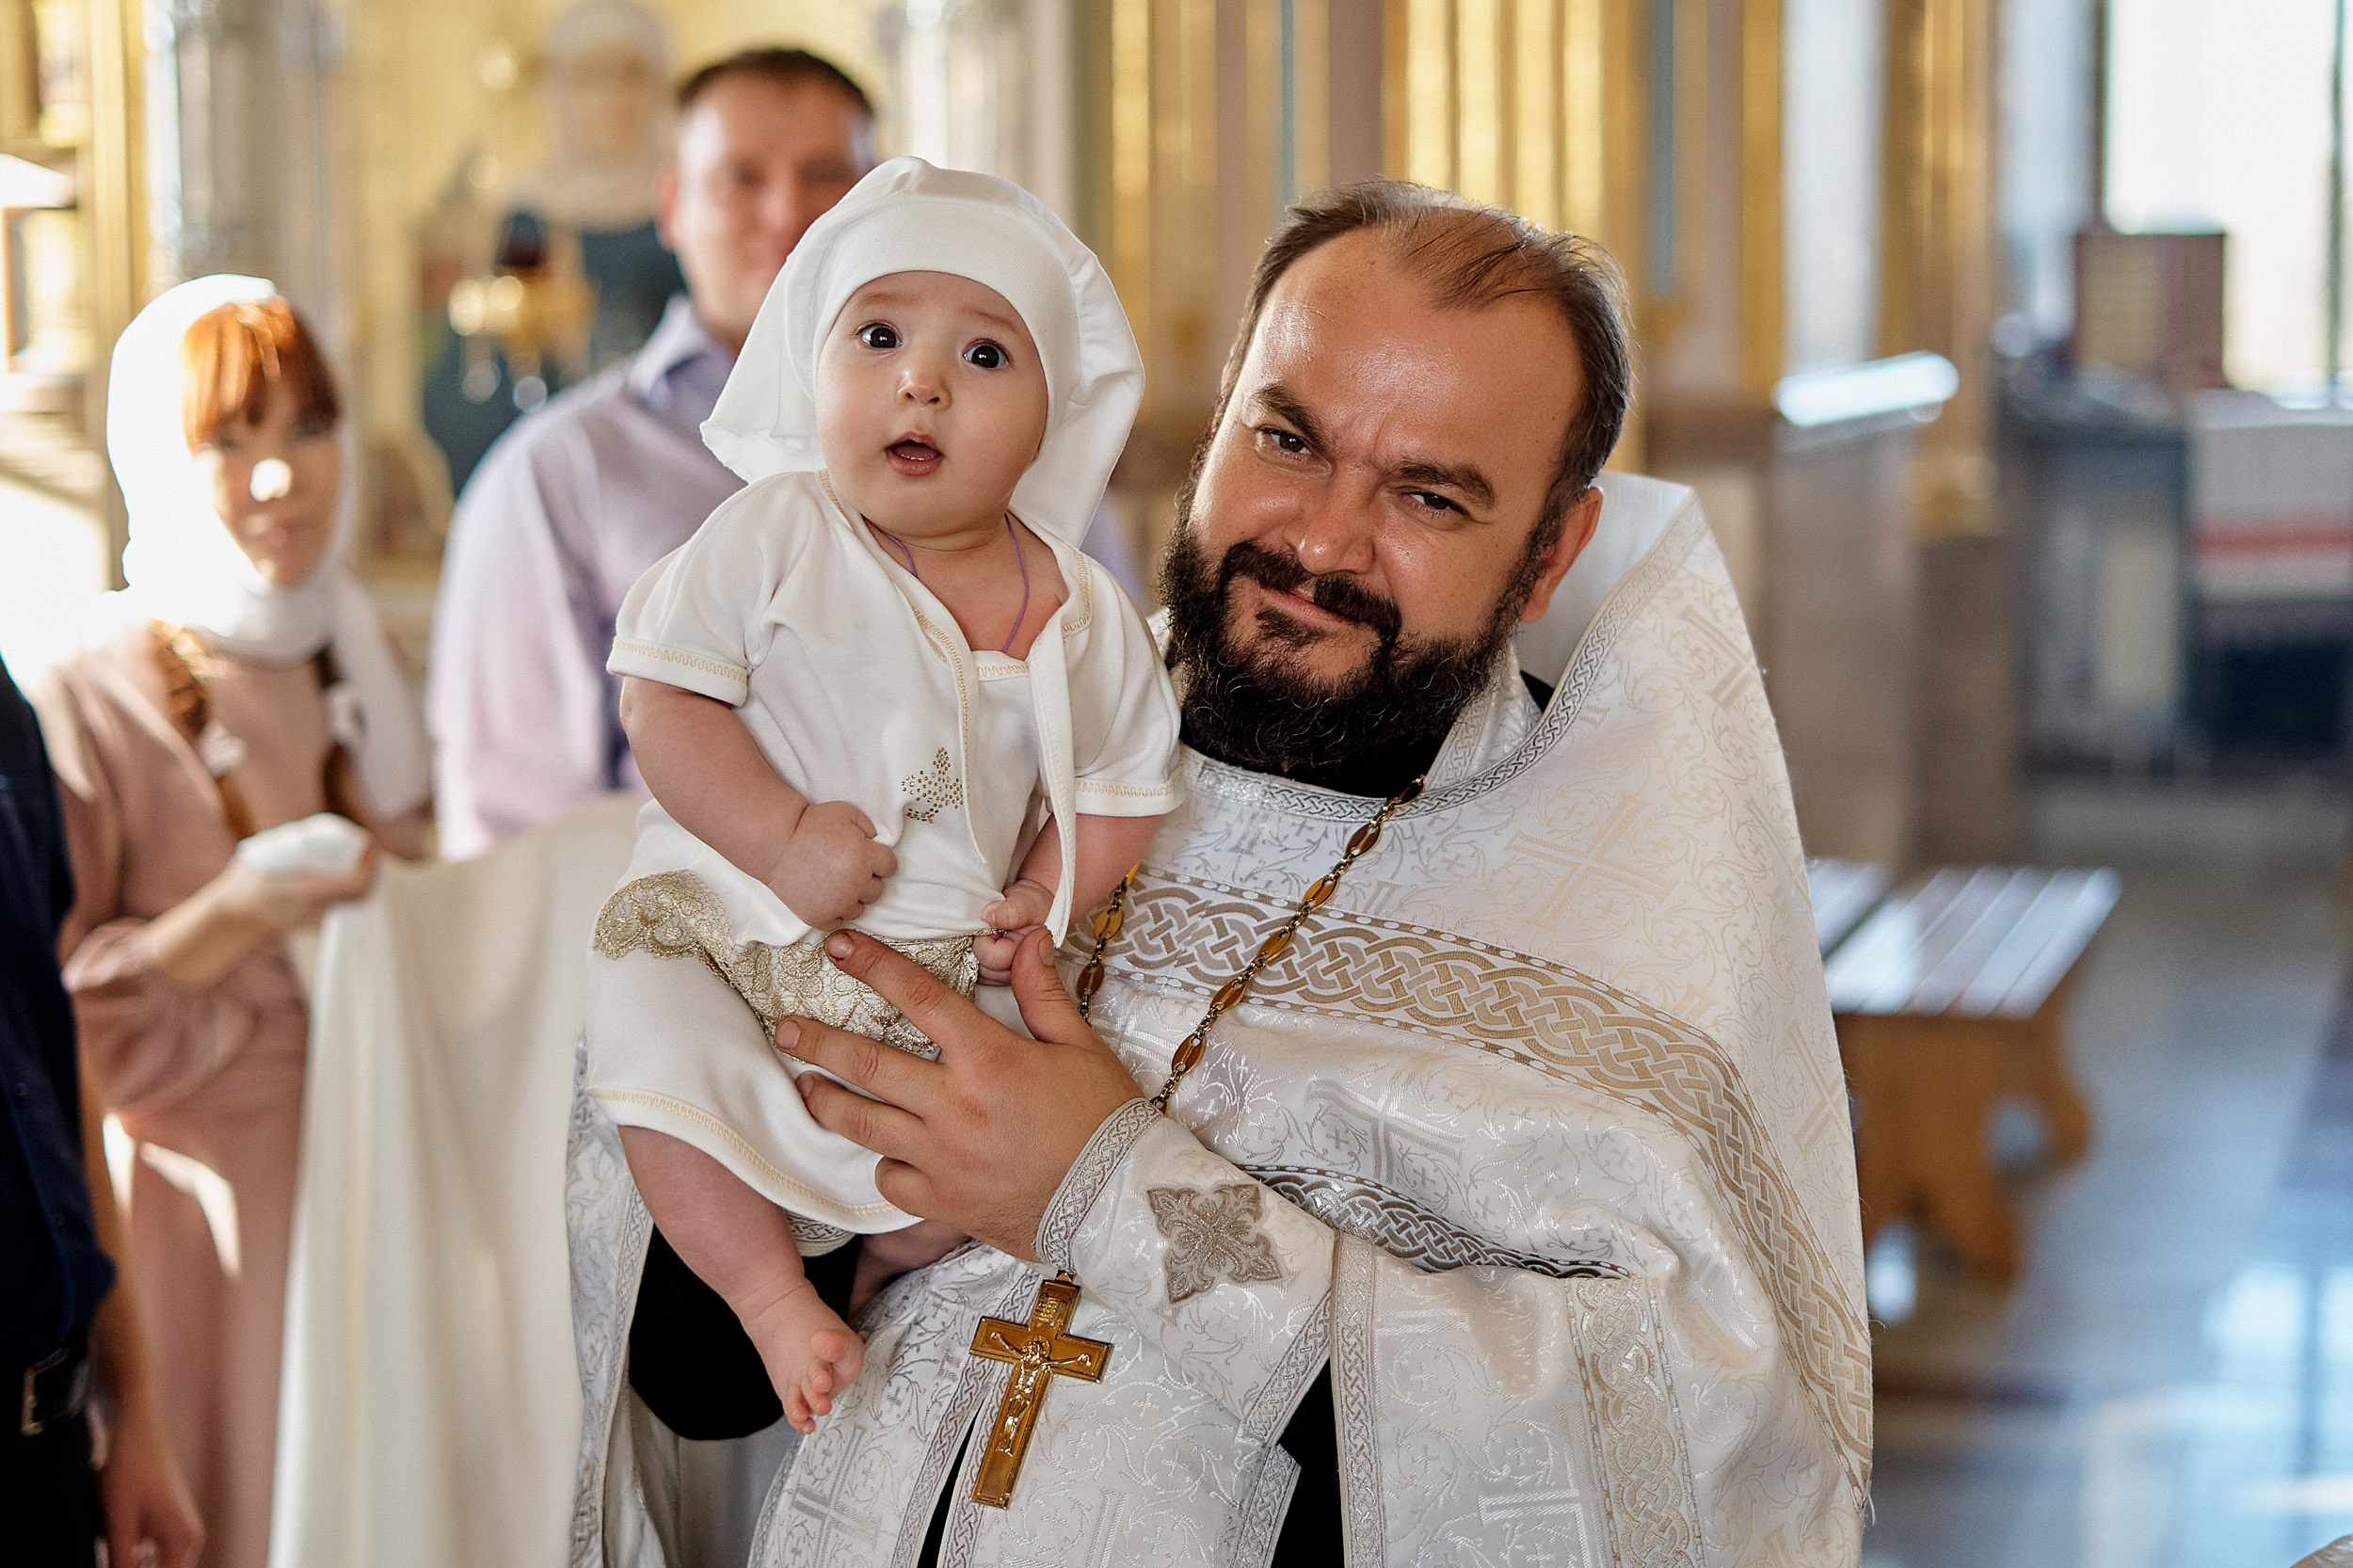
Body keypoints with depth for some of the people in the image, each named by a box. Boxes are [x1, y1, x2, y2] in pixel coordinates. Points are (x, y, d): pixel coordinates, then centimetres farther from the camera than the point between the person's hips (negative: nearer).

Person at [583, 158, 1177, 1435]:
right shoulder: (772, 537, -9)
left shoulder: (1080, 614, -1)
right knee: (659, 1051, -27)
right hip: (730, 911, -2)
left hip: (941, 958, 2)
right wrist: (780, 841, -21)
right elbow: (662, 697, -12)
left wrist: (1049, 900, -6)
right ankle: (773, 1294, -5)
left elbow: (1127, 781, 9)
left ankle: (883, 1274, 17)